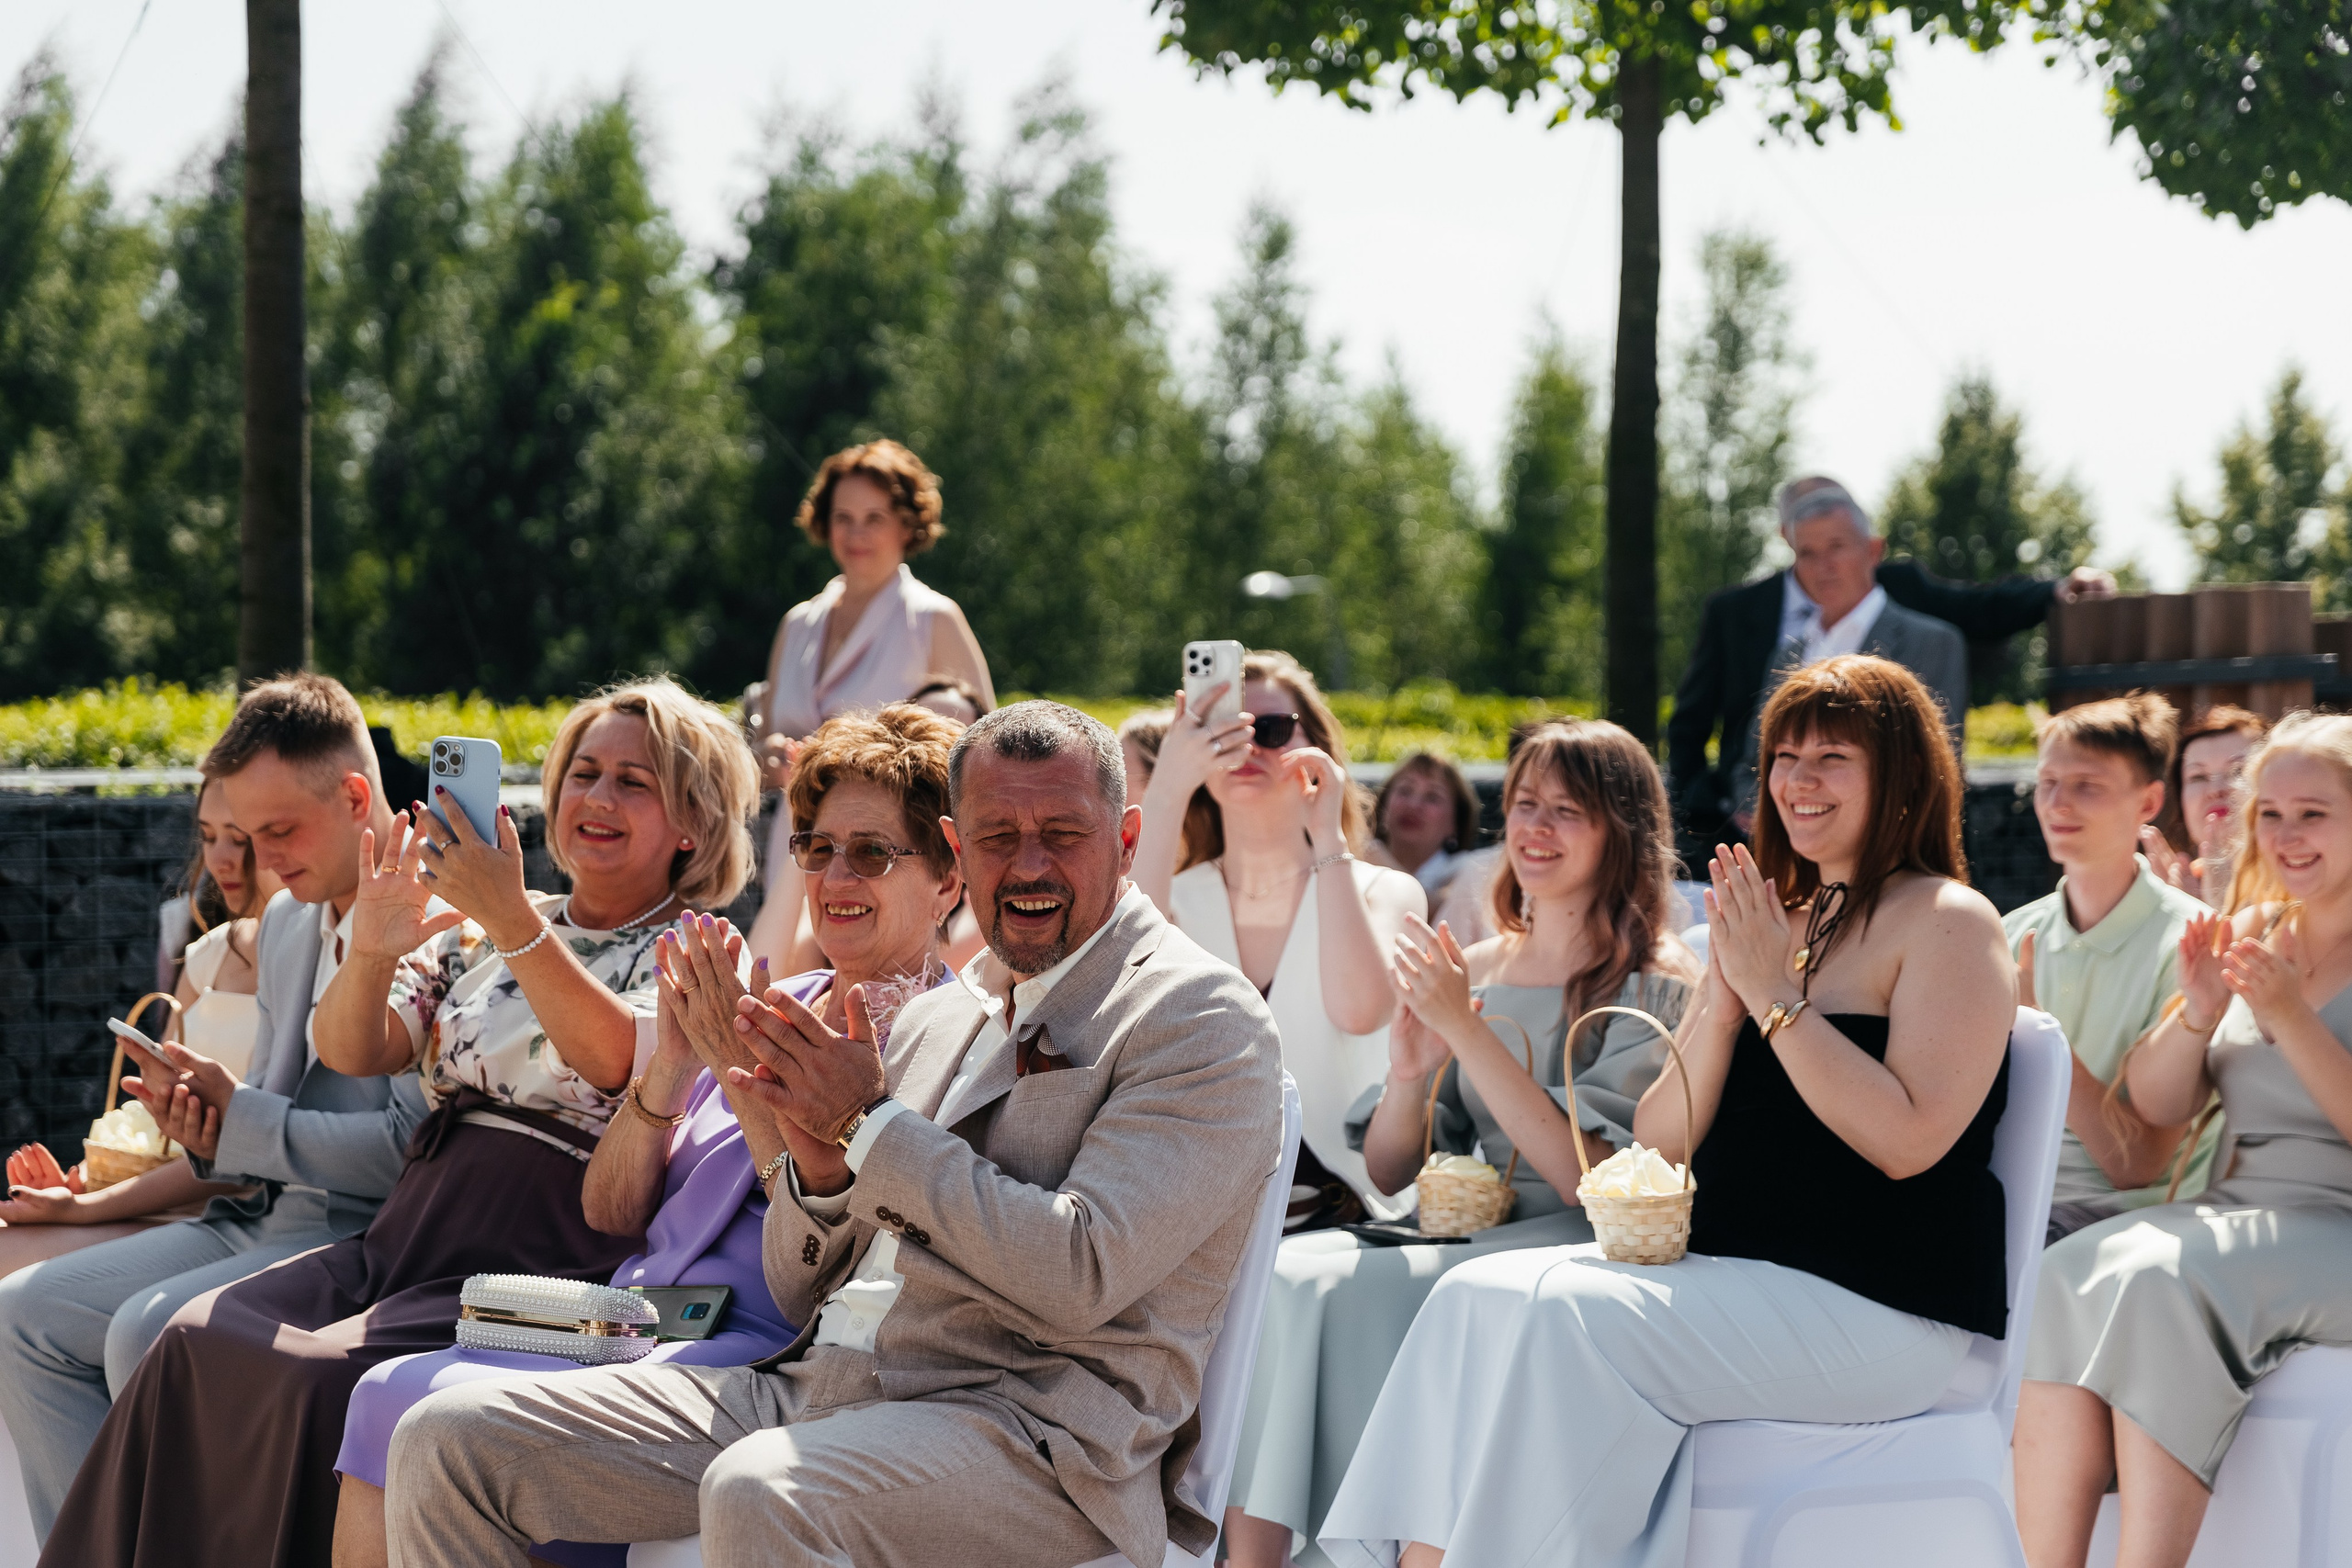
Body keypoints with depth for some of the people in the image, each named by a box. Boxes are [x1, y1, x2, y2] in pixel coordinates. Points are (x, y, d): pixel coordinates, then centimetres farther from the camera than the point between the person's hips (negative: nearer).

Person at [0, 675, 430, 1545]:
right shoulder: (286, 919, 17)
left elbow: (411, 1147, -20)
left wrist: (237, 1119, -16)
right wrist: (201, 1120, -1)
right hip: (260, 1218, 10)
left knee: (148, 1331, -29)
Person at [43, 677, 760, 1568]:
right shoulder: (471, 935, 20)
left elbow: (618, 1060, -16)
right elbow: (349, 1052, 10)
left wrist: (511, 917, -22)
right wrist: (372, 951, -10)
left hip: (534, 1259, -5)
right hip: (409, 1230, 6)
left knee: (325, 1378, -30)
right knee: (198, 1339, -19)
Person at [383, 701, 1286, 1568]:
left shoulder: (1202, 1021, -3)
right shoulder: (935, 1017, 19)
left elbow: (1081, 1275, -17)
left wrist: (873, 1123, -10)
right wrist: (816, 1156, -2)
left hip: (1029, 1427, -7)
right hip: (817, 1387, 7)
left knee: (758, 1496, -39)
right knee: (448, 1443, -4)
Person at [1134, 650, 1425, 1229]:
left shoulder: (1385, 893, 8)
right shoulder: (1176, 899, 11)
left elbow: (1358, 1011, -15)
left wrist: (1328, 833, -10)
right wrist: (1166, 793, -18)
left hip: (1336, 1215, -2)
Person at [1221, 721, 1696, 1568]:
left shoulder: (1660, 988, -4)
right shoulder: (1474, 972, 13)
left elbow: (1596, 1179, -16)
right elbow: (1389, 1174, 14)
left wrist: (1469, 1032, -18)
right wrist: (1408, 1076, -7)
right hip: (1473, 1236, 6)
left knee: (1350, 1292, -28)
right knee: (1282, 1272, -22)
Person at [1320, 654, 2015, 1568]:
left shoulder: (1946, 922, -3)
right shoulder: (1771, 921, 18)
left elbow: (1908, 1140, -17)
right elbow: (1657, 1147, 12)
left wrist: (1776, 997, -12)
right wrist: (1720, 1007, -4)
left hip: (1877, 1310, -7)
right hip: (1723, 1277, 7)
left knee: (1568, 1317, -26)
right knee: (1476, 1299, -14)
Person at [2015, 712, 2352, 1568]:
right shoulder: (2248, 940, 18)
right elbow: (2155, 1104, 13)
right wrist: (2197, 1012, -5)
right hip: (2231, 1211, 6)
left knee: (2165, 1283, -34)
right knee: (2068, 1277, -25)